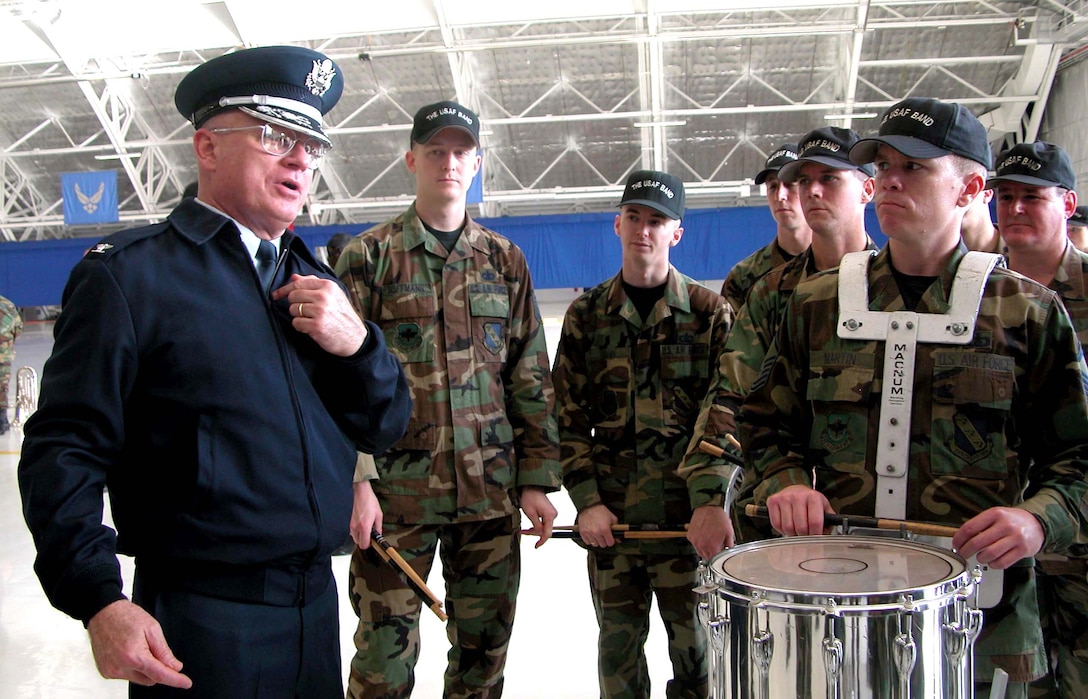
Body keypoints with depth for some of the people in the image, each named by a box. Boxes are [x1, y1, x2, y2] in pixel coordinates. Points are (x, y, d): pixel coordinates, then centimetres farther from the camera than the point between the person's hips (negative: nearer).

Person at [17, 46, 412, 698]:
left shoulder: (316, 284, 12)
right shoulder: (131, 272, -8)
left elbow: (385, 427, 12)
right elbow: (64, 449, -12)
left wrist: (356, 344, -7)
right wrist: (99, 600, -21)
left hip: (318, 605, 7)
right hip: (202, 622, -6)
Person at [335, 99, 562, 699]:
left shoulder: (505, 260, 10)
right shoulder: (370, 256, 1)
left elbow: (531, 379, 10)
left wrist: (536, 478, 4)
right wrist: (352, 480, -11)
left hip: (491, 492, 3)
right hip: (395, 491, -3)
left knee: (485, 649, 11)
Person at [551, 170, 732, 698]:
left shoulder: (710, 313, 2)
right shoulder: (586, 315, 8)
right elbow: (569, 418, 6)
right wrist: (586, 501, -4)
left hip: (690, 514, -2)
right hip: (610, 515, 2)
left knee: (694, 644, 5)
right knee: (618, 645, 12)